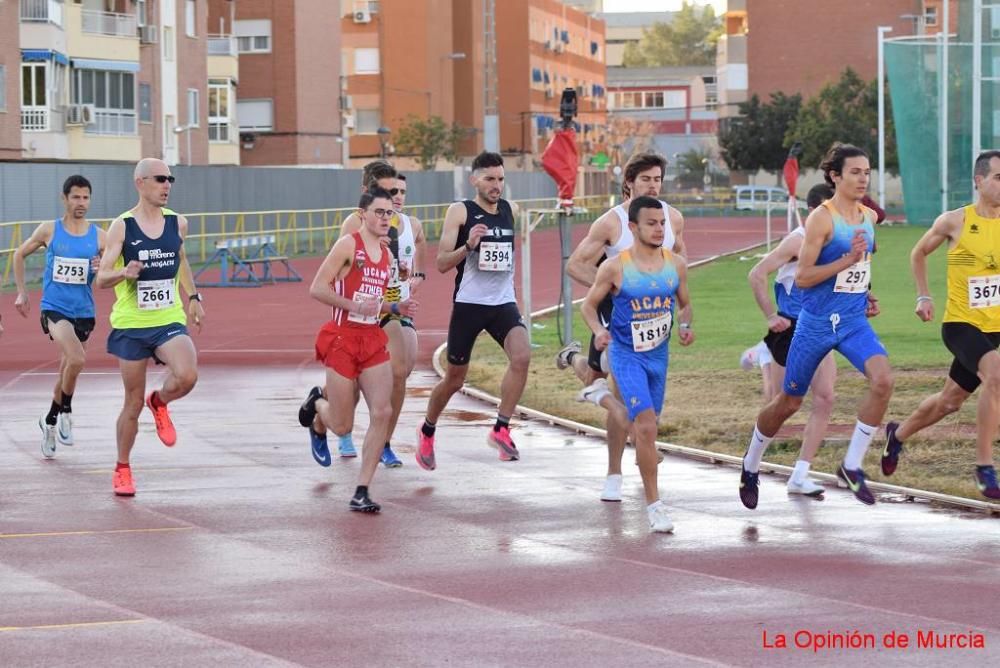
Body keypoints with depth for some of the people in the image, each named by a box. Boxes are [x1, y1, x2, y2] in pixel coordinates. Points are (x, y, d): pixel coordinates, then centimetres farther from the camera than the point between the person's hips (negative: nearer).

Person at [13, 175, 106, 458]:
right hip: (54, 308, -3)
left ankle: (50, 421, 33)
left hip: (83, 312, 3)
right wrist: (21, 292, 10)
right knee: (76, 359, -25)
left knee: (68, 370, 12)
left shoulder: (99, 236, 2)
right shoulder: (49, 231, -2)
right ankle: (65, 411, -3)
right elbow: (19, 255, 12)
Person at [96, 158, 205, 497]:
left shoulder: (177, 223, 4)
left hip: (170, 321, 2)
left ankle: (160, 402, 9)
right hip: (130, 325, -2)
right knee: (133, 402, 4)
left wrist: (193, 297, 17)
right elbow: (101, 278, -8)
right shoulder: (122, 227, -7)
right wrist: (124, 272, -29)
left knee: (186, 375, -27)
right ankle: (122, 469, 23)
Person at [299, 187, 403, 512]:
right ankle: (318, 402, 39)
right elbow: (317, 289, -12)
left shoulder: (386, 254, 13)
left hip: (373, 340, 6)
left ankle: (362, 492, -4)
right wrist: (355, 306, -19)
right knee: (341, 426, 1)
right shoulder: (348, 245, -9)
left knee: (382, 412, -10)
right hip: (343, 339, -6)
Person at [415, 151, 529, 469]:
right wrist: (468, 246, -25)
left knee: (521, 356, -25)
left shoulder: (510, 210, 8)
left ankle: (501, 429, -16)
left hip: (503, 303, 3)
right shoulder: (460, 212, -6)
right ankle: (427, 431, 34)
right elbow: (442, 264, -12)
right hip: (468, 303, -3)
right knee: (454, 379, 8)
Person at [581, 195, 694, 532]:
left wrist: (685, 325, -8)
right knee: (646, 425, -17)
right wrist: (598, 330, -20)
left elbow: (685, 304, 13)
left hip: (659, 353, 5)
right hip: (626, 354, -5)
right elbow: (589, 305, -1)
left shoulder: (676, 264, -2)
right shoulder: (615, 268, -13)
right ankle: (654, 505, -14)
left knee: (649, 423, 17)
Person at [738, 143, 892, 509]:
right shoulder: (821, 218, -14)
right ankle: (750, 466, 34)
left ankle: (852, 466, -9)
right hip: (816, 323, -5)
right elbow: (802, 276, -18)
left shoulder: (869, 217, 6)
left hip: (854, 321, 5)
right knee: (789, 402, 9)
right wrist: (848, 259, -24)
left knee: (883, 380, -22)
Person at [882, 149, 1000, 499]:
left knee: (950, 401, 17)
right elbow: (919, 253, 10)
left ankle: (898, 434, 47)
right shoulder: (955, 221, -8)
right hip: (960, 323, -5)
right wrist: (923, 296, 3)